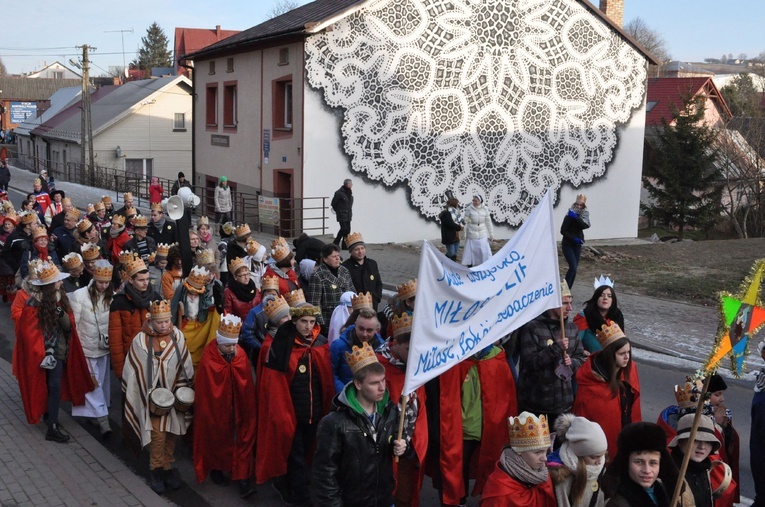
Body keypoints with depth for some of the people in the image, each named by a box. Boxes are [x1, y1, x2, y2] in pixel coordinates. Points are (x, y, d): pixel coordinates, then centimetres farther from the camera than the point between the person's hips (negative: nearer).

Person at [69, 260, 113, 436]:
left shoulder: (113, 297, -7)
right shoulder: (80, 295, -15)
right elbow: (73, 323, -9)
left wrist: (112, 340, -5)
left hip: (105, 348, 3)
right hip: (86, 348, -3)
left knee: (103, 381, 15)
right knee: (92, 383, -2)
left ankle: (100, 413, 31)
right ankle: (102, 417, -2)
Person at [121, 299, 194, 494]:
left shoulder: (177, 336, -4)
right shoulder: (141, 340, -11)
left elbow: (185, 366, 5)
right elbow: (134, 370, -5)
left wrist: (183, 390, 3)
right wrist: (149, 396, -5)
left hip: (174, 395, 3)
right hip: (153, 397, -3)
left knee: (171, 433, 10)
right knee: (157, 434, -5)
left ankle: (168, 467, 24)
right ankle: (156, 469, 12)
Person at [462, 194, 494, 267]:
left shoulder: (485, 209, -5)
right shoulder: (469, 209, -10)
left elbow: (488, 222, 1)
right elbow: (465, 222, -5)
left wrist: (491, 234, 5)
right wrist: (464, 235, -5)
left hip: (482, 236, 2)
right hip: (471, 235, -2)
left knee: (484, 251, 5)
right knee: (470, 251, 7)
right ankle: (469, 265, 20)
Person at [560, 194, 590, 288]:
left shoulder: (584, 215, 4)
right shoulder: (570, 215, -11)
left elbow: (585, 226, -16)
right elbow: (563, 231, -13)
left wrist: (576, 218, -27)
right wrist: (574, 239, -19)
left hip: (577, 245, 6)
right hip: (568, 245, -5)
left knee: (574, 268, 4)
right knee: (573, 267, -16)